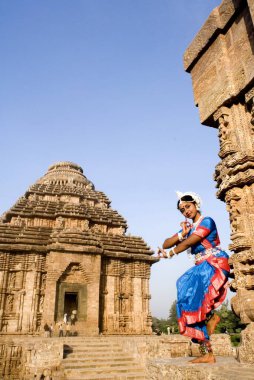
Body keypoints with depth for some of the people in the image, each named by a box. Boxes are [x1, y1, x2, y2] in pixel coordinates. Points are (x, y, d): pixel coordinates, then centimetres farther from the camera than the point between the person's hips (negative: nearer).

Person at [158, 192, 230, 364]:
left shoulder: (207, 221, -5)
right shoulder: (188, 227, 16)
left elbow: (190, 242, -16)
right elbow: (165, 244, 9)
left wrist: (170, 253, -8)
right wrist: (182, 234, -6)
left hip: (214, 264, -7)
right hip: (201, 267, 8)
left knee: (189, 286, -31)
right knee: (195, 309, -2)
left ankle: (212, 317, -9)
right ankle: (207, 354, 3)